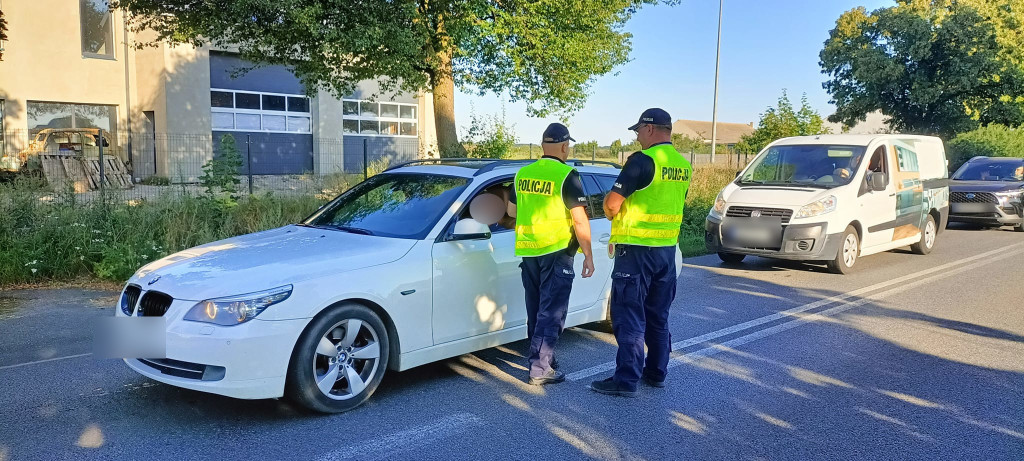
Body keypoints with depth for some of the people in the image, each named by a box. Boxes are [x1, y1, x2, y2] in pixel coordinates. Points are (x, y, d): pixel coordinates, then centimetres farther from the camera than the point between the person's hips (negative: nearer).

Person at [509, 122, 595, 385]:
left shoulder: (523, 174, 7)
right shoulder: (566, 175, -11)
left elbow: (512, 211, 20)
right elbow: (580, 219, -14)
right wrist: (588, 256, -8)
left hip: (528, 250, 6)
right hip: (557, 251, -6)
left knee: (536, 309, 18)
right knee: (551, 312, -1)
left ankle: (541, 356, 30)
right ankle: (540, 369, 0)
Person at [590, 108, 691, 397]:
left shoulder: (643, 160, -15)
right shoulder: (683, 166, 10)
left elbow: (612, 202, -18)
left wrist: (610, 214, 4)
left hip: (636, 249, -8)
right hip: (668, 249, 8)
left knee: (629, 315, -2)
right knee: (658, 315, 16)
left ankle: (626, 380, -1)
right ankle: (656, 373, 24)